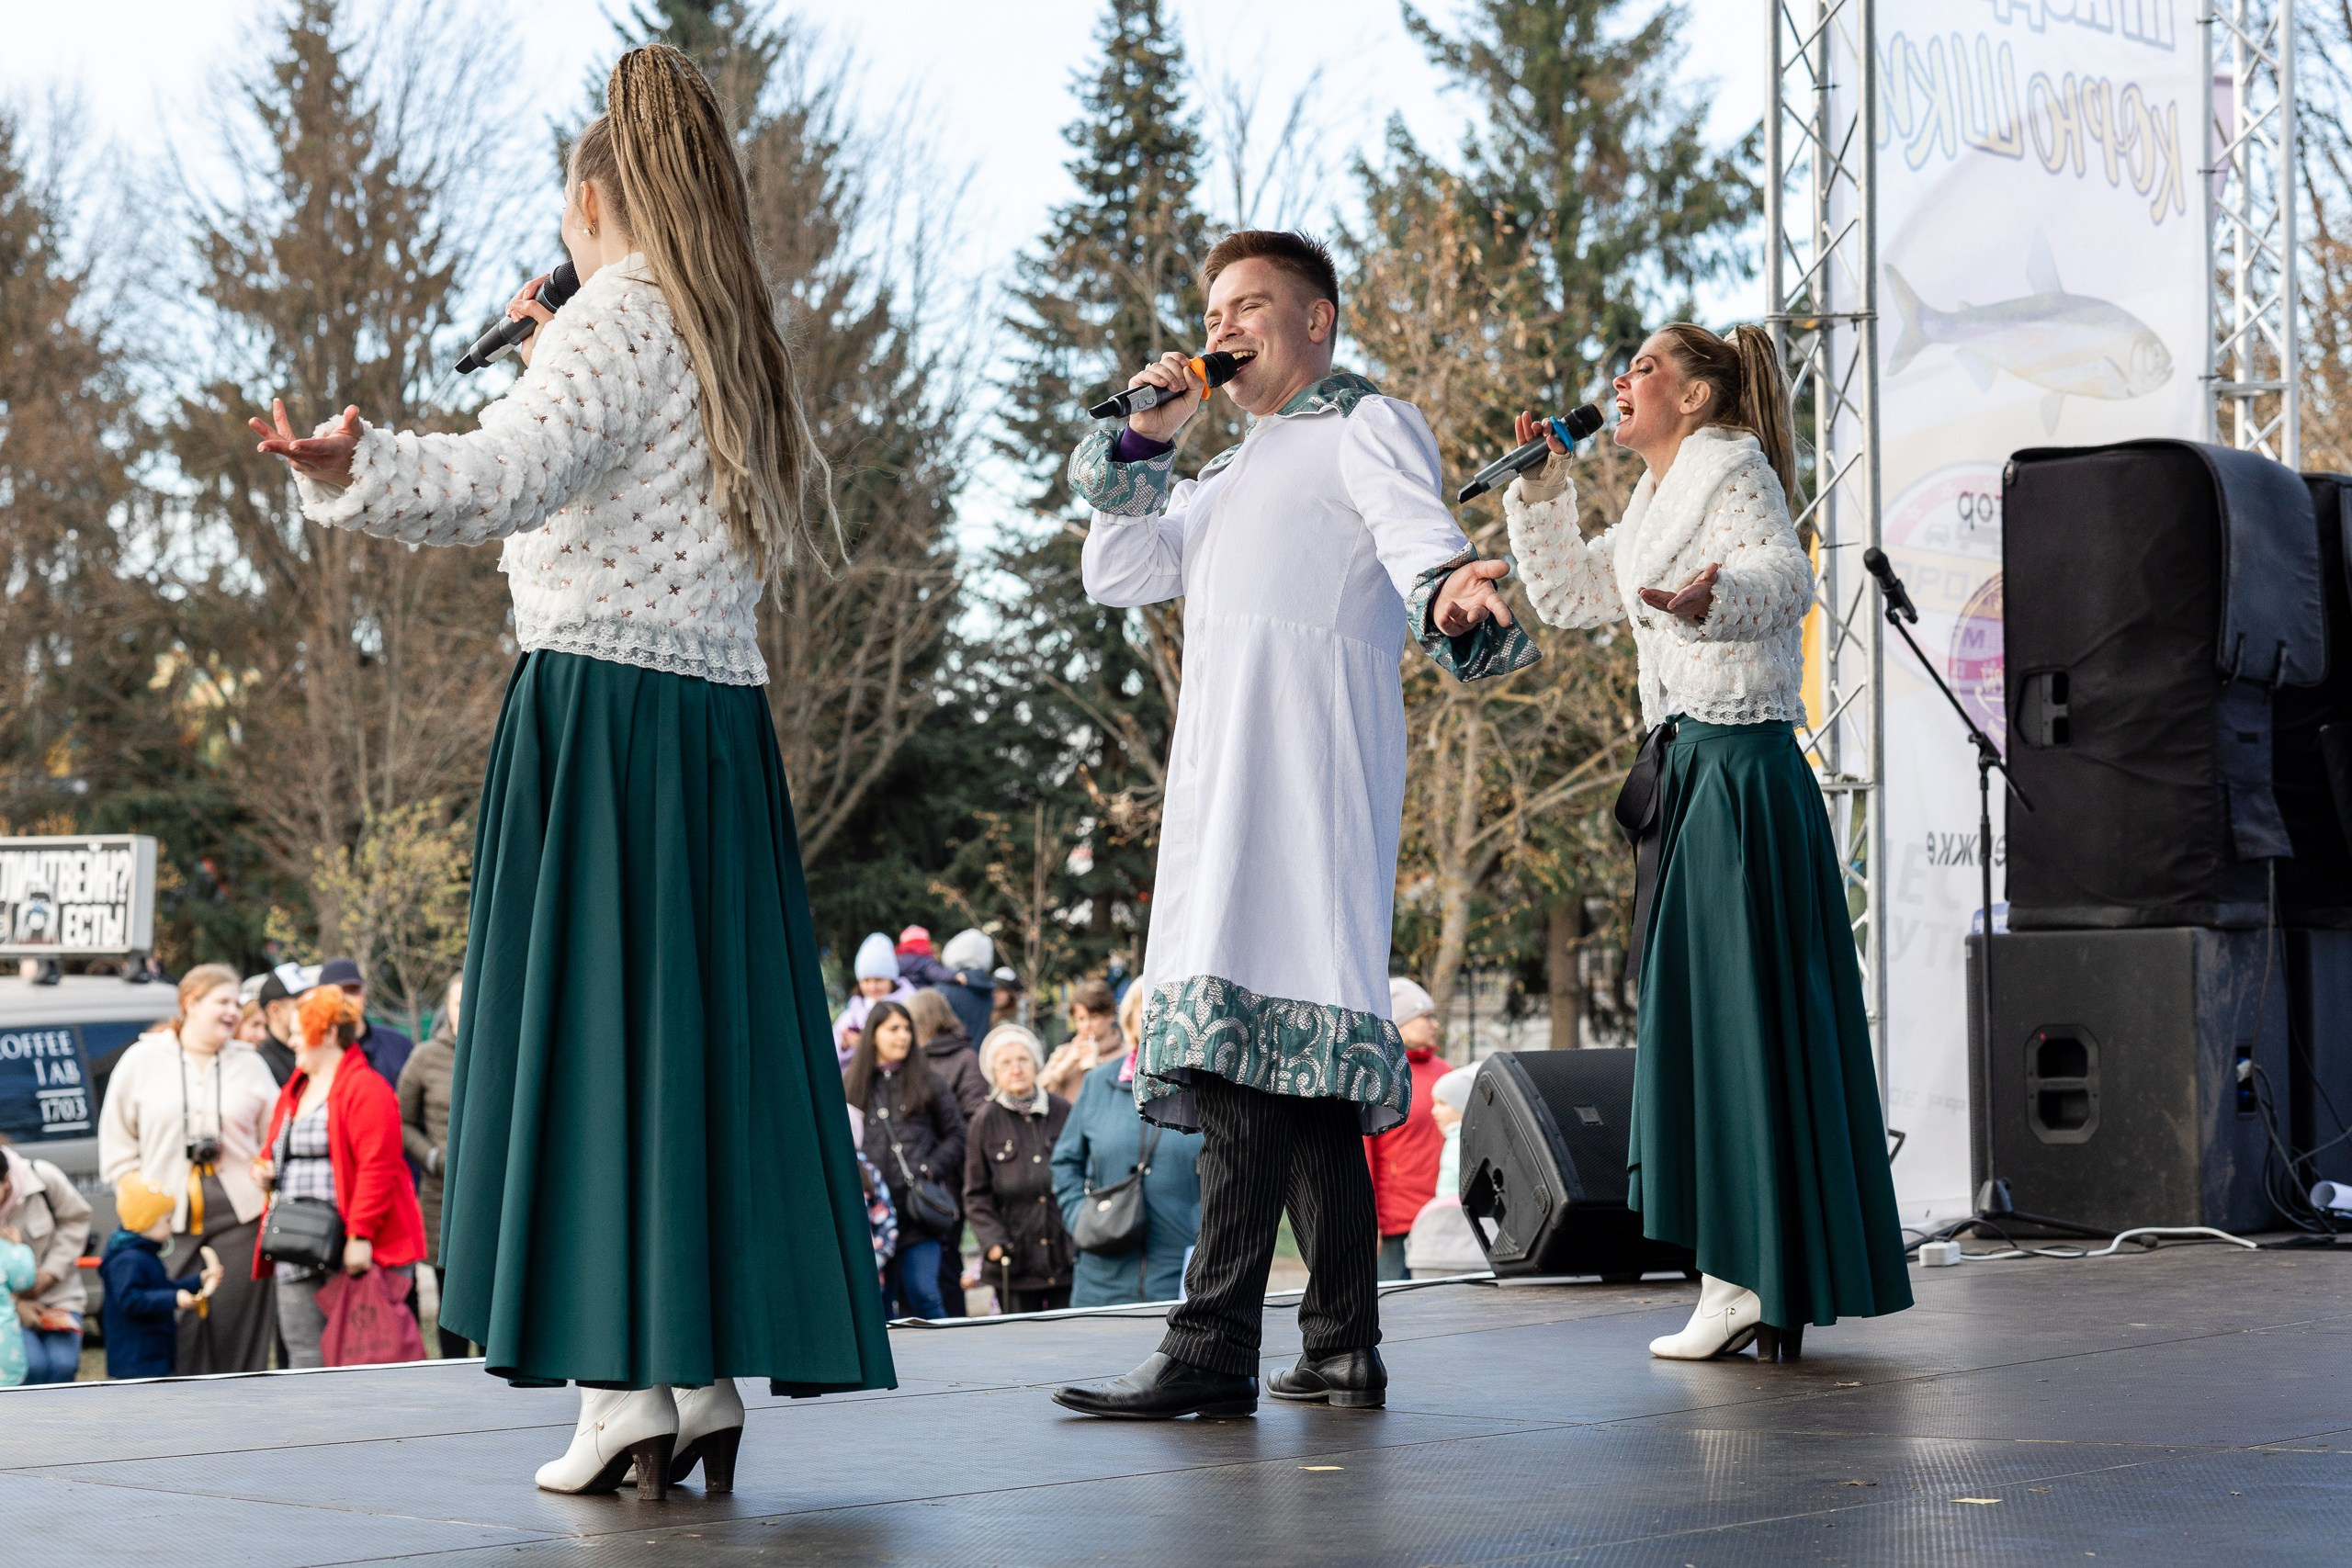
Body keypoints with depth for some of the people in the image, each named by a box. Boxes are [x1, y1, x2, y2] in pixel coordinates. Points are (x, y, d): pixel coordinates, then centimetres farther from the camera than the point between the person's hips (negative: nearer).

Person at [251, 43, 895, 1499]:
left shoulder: (618, 319, -7)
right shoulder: (731, 343, 17)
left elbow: (509, 474, -26)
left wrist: (361, 468, -43)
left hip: (602, 702, -8)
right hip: (722, 722, 8)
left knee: (596, 1033, -6)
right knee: (707, 1032, 8)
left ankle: (628, 1391, -10)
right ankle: (712, 1375, 10)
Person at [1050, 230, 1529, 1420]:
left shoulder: (1367, 424, 6)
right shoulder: (1233, 471, 31)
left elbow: (1418, 533, -13)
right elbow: (1115, 575, 28)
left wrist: (1452, 593, -35)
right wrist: (1145, 441, 18)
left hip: (1309, 749, -9)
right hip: (1227, 763, 9)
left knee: (1251, 1027, -18)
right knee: (1299, 1055, 6)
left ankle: (1215, 1347, -24)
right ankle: (1342, 1347, 8)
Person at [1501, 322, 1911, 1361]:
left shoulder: (1732, 468, -6)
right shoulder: (1661, 501, 22)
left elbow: (1782, 574, -25)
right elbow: (1569, 595, 29)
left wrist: (1712, 598, -46)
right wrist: (1542, 488, 18)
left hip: (1737, 771, -10)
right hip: (1692, 769, 10)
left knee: (1729, 1013, -10)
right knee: (1700, 1015, 9)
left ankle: (1743, 1283, -8)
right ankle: (1763, 1290, 13)